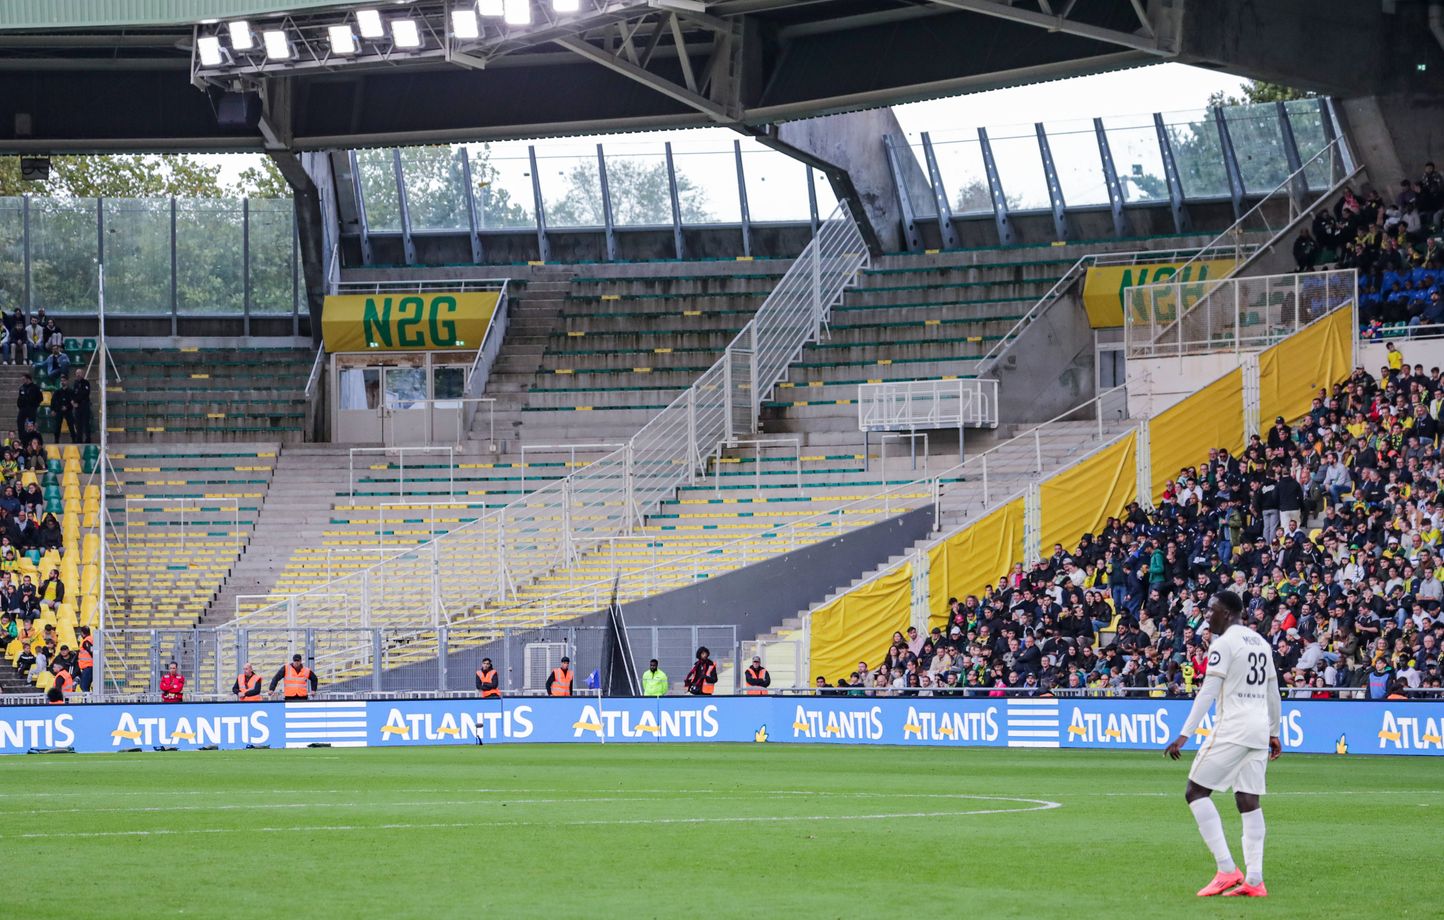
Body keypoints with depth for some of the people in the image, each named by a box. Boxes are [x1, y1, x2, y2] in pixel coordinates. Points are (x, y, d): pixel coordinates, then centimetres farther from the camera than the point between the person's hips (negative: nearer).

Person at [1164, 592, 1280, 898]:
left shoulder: (1224, 643, -9)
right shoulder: (1261, 642, 16)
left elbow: (1208, 693, -15)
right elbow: (1273, 693, 22)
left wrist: (1184, 735, -17)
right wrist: (1274, 733, 31)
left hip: (1231, 730, -8)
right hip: (1259, 731, 8)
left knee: (1196, 792, -2)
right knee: (1249, 802, 7)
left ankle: (1227, 870, -11)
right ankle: (1254, 881, -1)